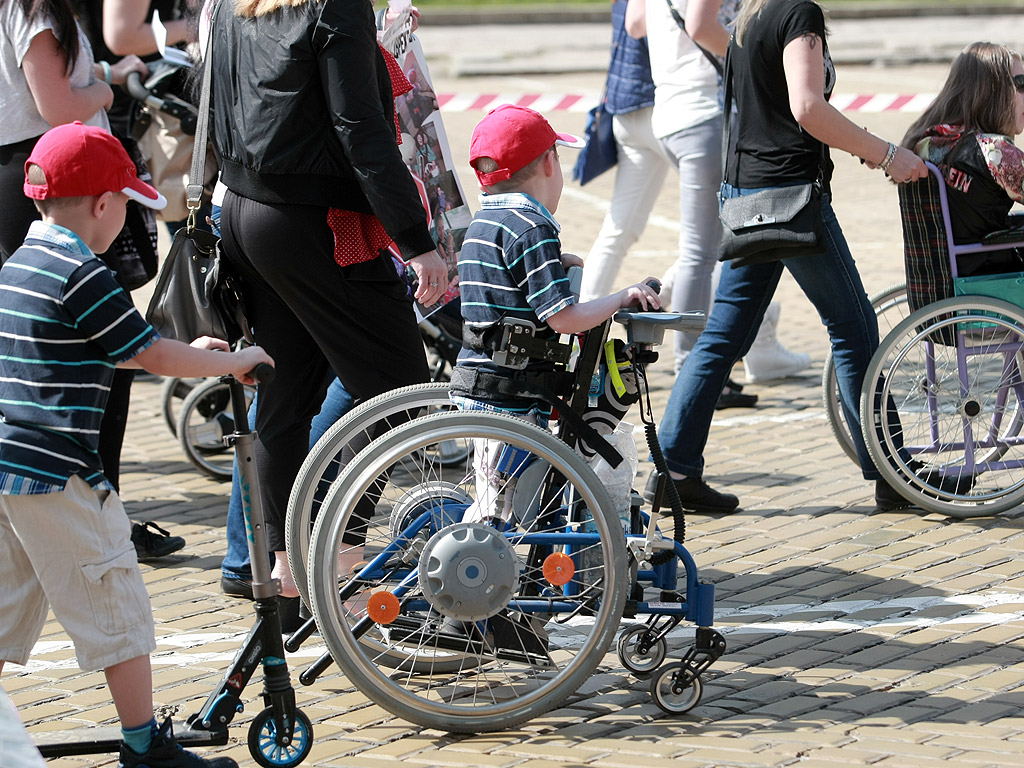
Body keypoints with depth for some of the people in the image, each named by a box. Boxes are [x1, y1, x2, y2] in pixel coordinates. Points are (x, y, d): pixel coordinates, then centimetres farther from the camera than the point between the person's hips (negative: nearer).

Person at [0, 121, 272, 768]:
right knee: (115, 604, 2)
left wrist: (187, 353, 26)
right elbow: (151, 355, -10)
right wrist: (234, 362, 3)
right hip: (57, 473, -9)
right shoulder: (84, 275, -14)